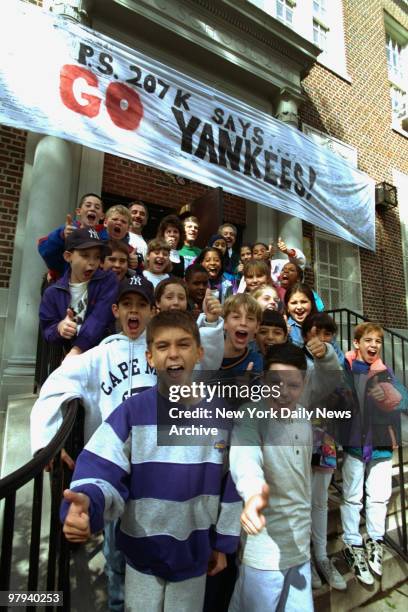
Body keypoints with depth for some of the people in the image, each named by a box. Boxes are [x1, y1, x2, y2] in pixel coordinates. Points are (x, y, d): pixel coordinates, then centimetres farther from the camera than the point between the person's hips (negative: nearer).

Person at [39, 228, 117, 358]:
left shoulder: (108, 280, -6)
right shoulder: (53, 293, 4)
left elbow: (100, 317, -16)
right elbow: (47, 332, 6)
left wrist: (77, 349, -24)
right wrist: (59, 328, -18)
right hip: (68, 355, 3)